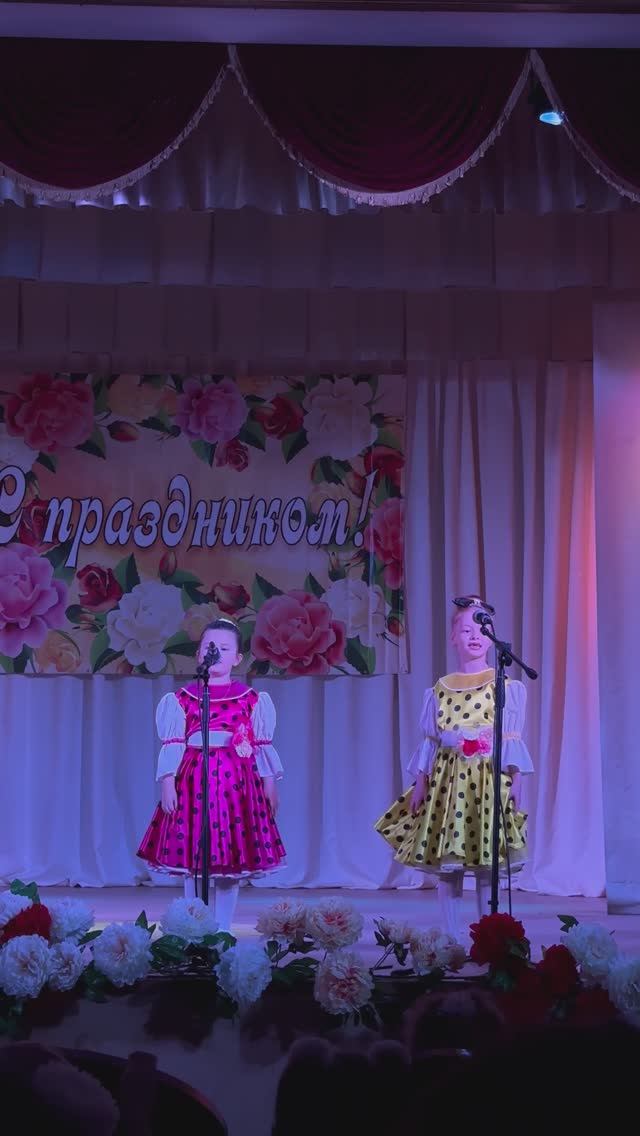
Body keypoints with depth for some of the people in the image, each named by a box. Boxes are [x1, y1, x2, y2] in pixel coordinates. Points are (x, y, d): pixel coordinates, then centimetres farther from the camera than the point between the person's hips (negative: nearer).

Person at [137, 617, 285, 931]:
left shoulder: (252, 700, 7)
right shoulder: (181, 699, 5)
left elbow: (262, 747, 7)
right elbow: (172, 746, 1)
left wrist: (270, 786, 4)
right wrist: (167, 783, -7)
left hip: (237, 781, 1)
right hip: (193, 780, 0)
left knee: (233, 856, 2)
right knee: (191, 858, 1)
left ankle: (222, 930, 12)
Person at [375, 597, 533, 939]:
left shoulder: (504, 686, 5)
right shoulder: (440, 688, 10)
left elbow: (511, 739, 0)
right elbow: (430, 740, 10)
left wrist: (514, 779, -8)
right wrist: (420, 782, 5)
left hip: (488, 777, -2)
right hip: (448, 776, 2)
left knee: (487, 865, -1)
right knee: (446, 864, 1)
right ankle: (451, 941, 8)